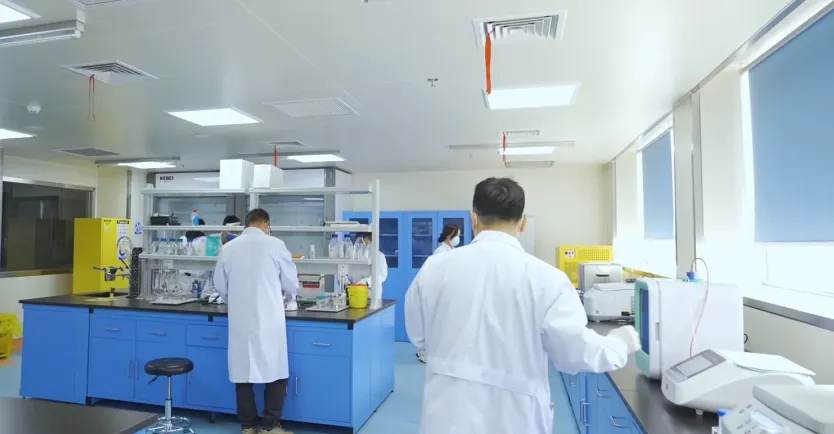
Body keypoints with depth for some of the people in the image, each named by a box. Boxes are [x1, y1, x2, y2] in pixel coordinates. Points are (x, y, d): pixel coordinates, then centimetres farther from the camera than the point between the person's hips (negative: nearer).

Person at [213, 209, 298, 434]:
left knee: (242, 372, 13)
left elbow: (220, 286, 11)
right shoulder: (275, 244, -7)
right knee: (276, 373, 9)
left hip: (239, 321, 4)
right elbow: (292, 284, 0)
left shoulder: (228, 248, 3)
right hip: (268, 320, -4)